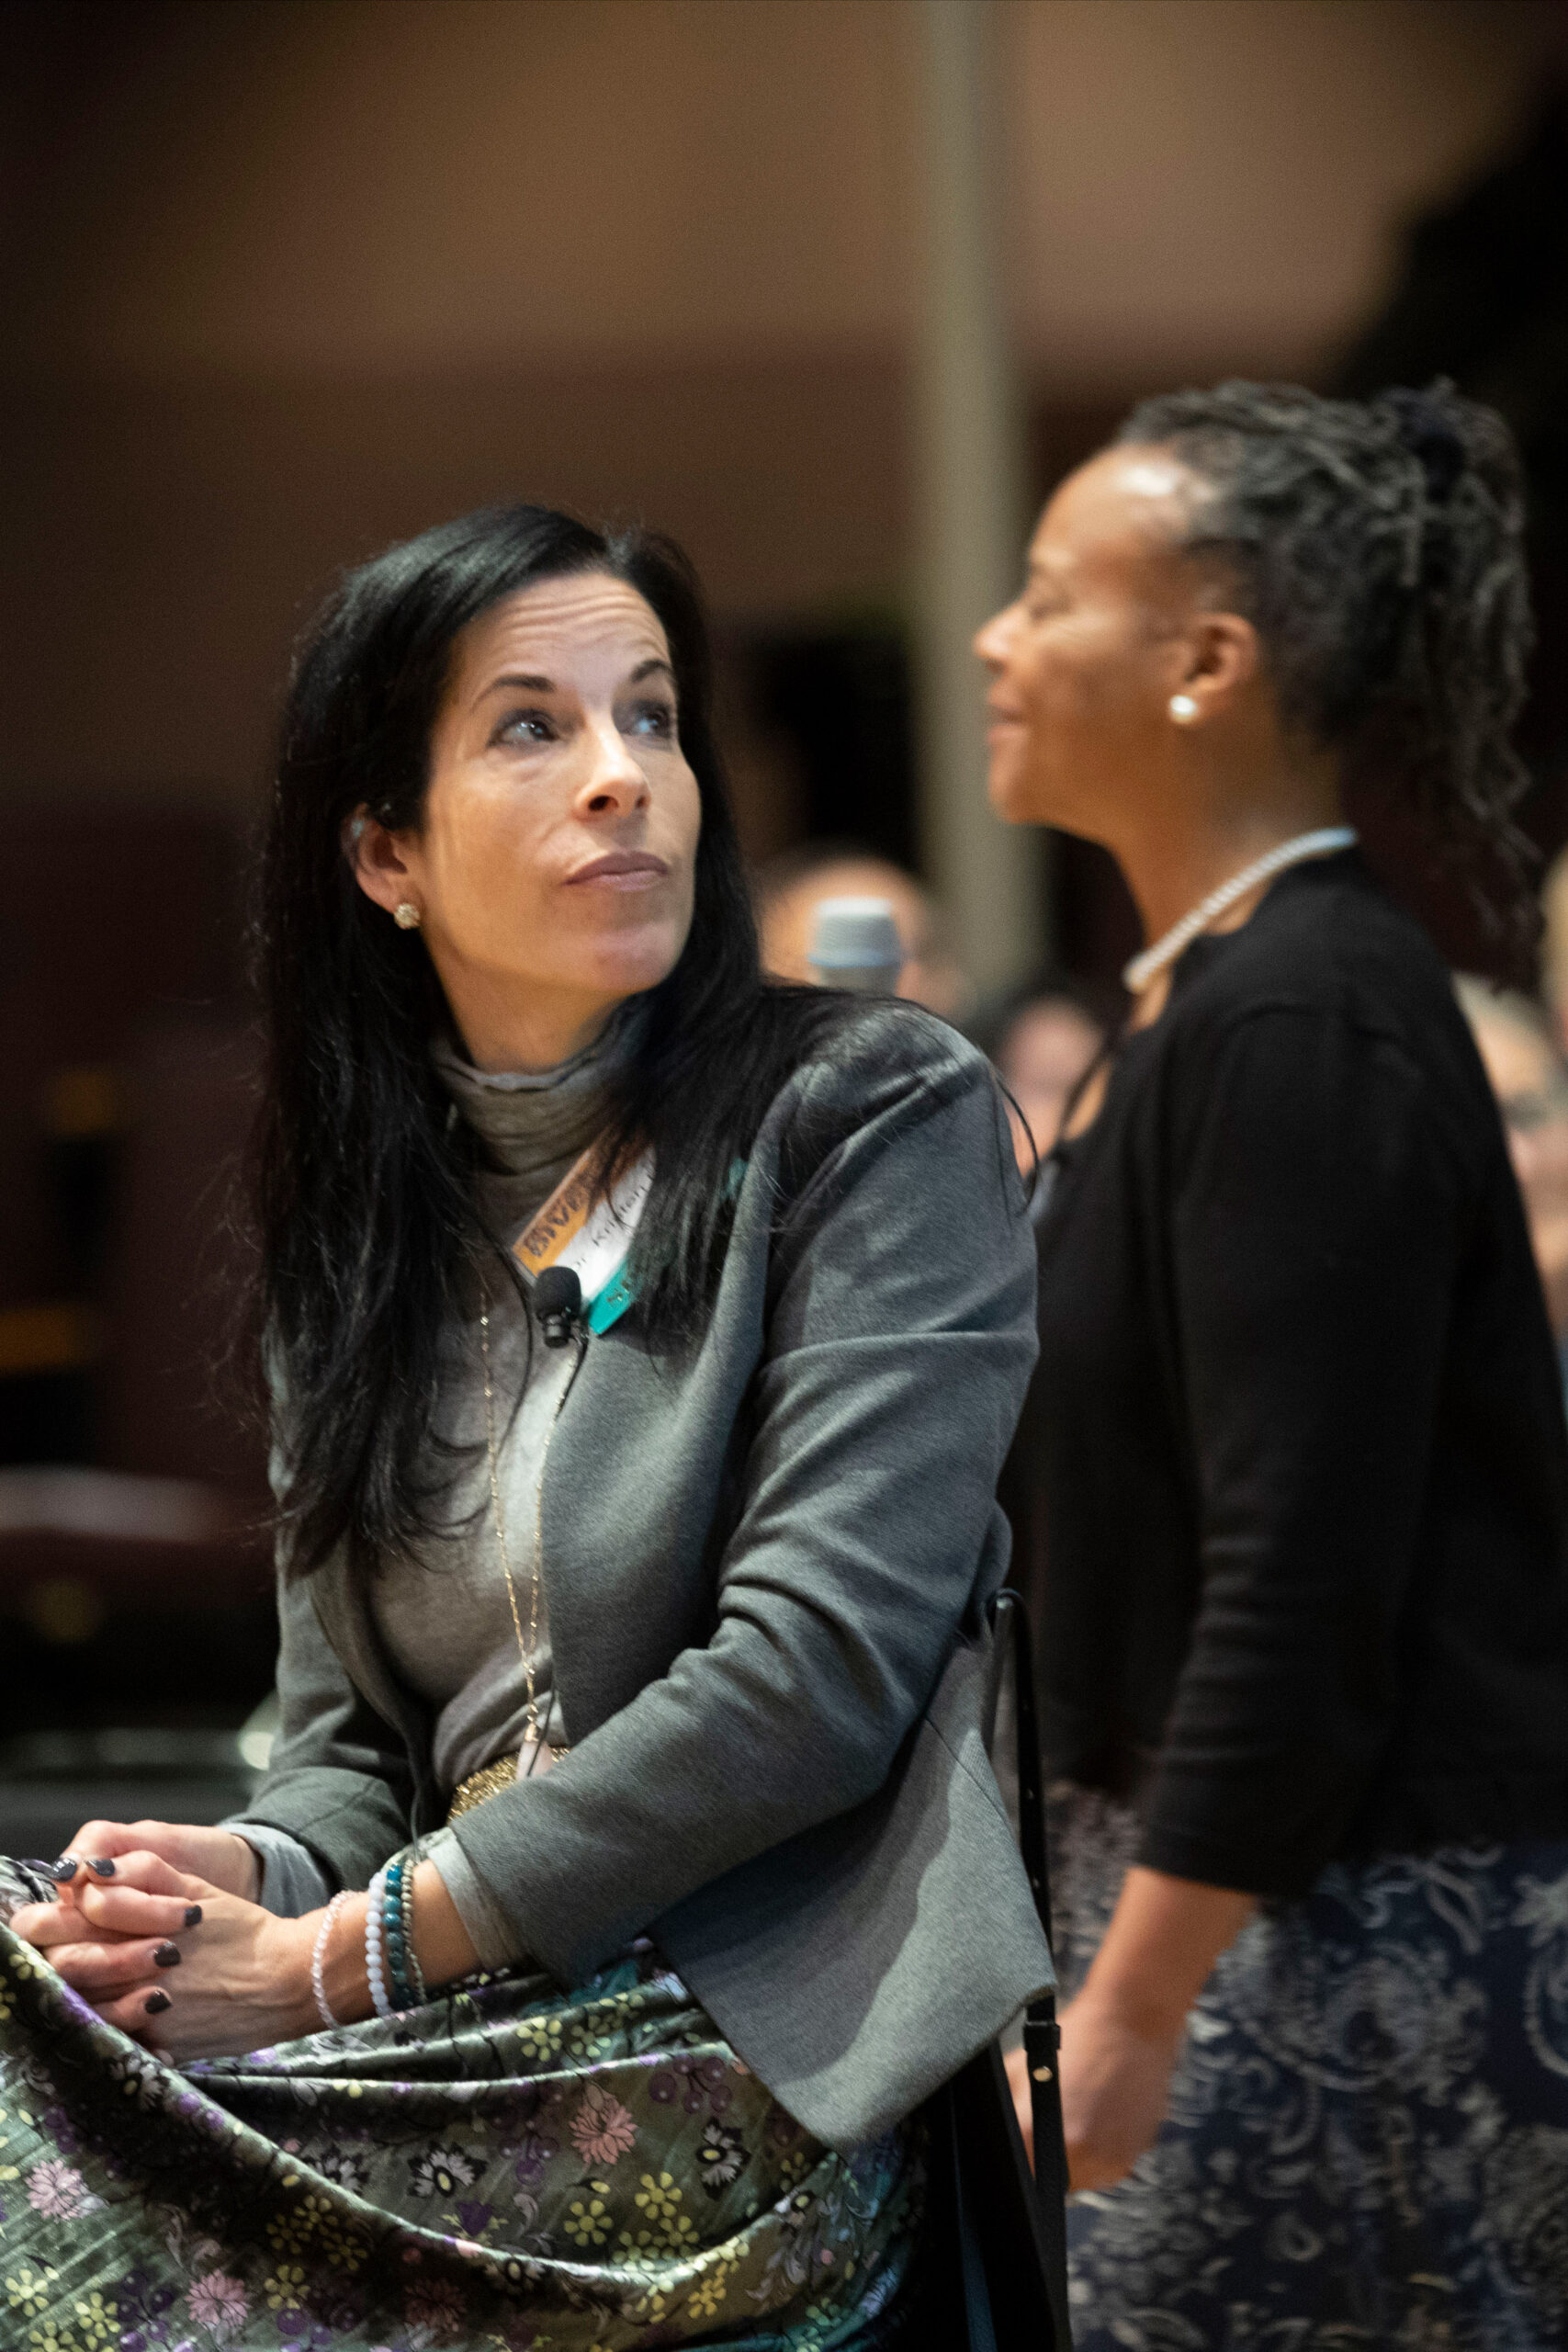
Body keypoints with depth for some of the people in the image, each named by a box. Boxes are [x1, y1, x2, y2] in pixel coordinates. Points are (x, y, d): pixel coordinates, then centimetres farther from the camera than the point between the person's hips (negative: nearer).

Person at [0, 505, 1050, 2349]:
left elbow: (815, 1670, -12)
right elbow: (349, 1732, 14)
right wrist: (247, 1874, -11)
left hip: (746, 2053, -5)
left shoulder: (876, 1117, -2)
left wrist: (344, 1958, -13)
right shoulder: (358, 1223, 16)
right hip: (481, 2040, 6)